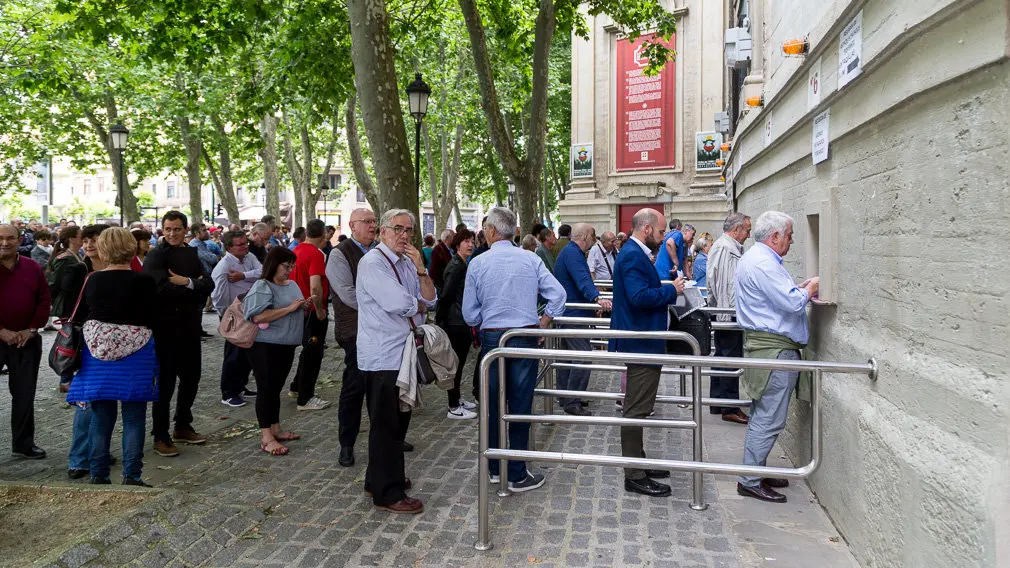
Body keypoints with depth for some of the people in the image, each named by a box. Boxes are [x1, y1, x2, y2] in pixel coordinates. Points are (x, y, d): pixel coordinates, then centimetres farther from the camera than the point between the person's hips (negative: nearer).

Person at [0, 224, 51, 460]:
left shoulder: (33, 268, 4)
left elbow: (44, 301, 5)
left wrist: (32, 329, -5)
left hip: (26, 340, 3)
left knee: (24, 394, 9)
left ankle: (23, 443, 19)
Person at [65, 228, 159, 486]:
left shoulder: (93, 280, -1)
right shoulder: (143, 281, -11)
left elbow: (80, 316, 8)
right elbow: (152, 319, -6)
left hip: (98, 351, 3)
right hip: (135, 354, -3)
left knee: (100, 417, 12)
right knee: (134, 418, 5)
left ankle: (98, 475, 19)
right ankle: (131, 476, 6)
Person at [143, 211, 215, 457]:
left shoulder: (191, 254, 11)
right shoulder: (157, 255, -9)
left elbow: (209, 285, 1)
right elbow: (162, 288, -23)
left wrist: (187, 282, -16)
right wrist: (195, 284, -13)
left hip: (190, 326, 7)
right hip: (166, 328, -6)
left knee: (191, 378, 15)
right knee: (165, 382, 1)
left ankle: (183, 427, 32)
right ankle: (161, 437, 13)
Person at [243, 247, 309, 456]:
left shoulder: (292, 285, 12)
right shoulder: (262, 286, -13)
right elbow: (258, 316, -25)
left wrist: (303, 307, 2)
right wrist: (290, 308, -23)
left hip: (287, 346, 8)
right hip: (265, 346, -8)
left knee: (276, 388, 16)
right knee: (266, 389, -3)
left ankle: (275, 429, 26)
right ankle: (266, 438, 2)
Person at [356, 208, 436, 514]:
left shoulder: (408, 263, 14)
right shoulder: (373, 263, -12)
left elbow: (430, 299, 6)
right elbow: (398, 303, -23)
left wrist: (420, 268, -7)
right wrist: (419, 305, -3)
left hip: (405, 351, 9)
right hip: (383, 356, -9)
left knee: (399, 419, 18)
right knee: (386, 424, -1)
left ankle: (380, 478, 34)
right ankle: (387, 494, 9)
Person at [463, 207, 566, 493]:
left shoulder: (477, 263, -4)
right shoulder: (531, 259, -2)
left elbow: (470, 314, -2)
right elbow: (558, 294, -5)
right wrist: (542, 324, 6)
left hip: (492, 338, 0)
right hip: (526, 339, 0)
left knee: (492, 405, 13)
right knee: (520, 405, 5)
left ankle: (494, 468, 25)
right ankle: (517, 474, 12)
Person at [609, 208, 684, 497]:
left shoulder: (634, 254, 16)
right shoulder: (633, 256, -18)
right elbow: (640, 296, -28)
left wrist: (667, 289, 11)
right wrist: (672, 290, -16)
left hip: (641, 343, 11)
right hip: (641, 344, -11)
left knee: (637, 408, 18)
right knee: (637, 410, -4)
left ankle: (638, 464, 30)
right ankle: (634, 476, 5)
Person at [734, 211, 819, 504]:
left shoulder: (752, 258, 16)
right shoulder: (764, 263, -18)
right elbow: (792, 303, -23)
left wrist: (799, 288, 13)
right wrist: (810, 288, -4)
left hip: (762, 344, 11)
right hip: (775, 349, -11)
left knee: (762, 416, 17)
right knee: (769, 419, -5)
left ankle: (756, 473, 26)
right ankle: (750, 481, 2)